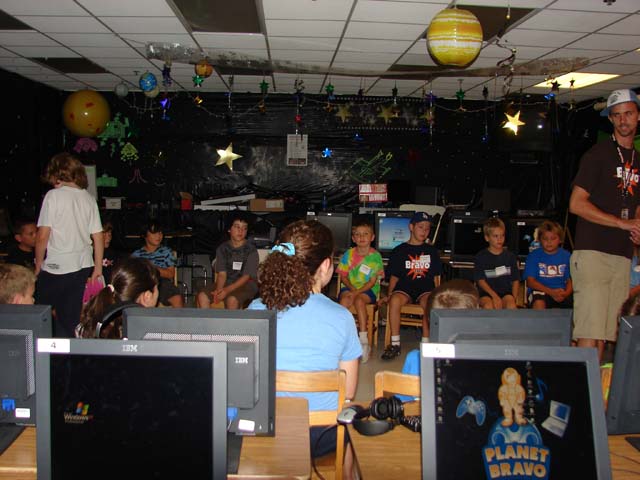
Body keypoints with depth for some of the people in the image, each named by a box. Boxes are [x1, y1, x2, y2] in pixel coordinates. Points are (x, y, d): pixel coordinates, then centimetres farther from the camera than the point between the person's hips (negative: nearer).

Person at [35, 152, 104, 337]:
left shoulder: (54, 195, -9)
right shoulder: (89, 198, 6)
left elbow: (42, 236, -13)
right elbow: (98, 236, 6)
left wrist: (38, 264, 0)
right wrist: (98, 267, 15)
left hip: (56, 266, -5)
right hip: (82, 266, 5)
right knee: (71, 317, 13)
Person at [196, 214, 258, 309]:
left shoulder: (251, 250, -7)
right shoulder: (222, 248, 6)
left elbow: (246, 276, -13)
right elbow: (222, 274, -2)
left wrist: (227, 290, -25)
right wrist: (218, 290, -23)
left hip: (246, 285, -4)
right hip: (226, 282, 4)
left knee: (232, 300, -35)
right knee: (202, 296, -20)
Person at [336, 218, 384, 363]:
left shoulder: (375, 256, -4)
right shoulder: (349, 254, 4)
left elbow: (372, 281, -8)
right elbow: (343, 277, 6)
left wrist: (357, 292, -19)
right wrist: (352, 289, -12)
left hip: (368, 290, -2)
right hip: (350, 287, 2)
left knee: (359, 300, -33)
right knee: (345, 299, -30)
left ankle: (364, 341, -29)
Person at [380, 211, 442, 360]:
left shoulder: (431, 251, 18)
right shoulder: (399, 251, 13)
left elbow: (436, 277, 17)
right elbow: (394, 276, 13)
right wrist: (389, 295, 2)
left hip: (426, 288, 1)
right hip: (404, 288, 0)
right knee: (394, 300, -34)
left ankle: (426, 344, -24)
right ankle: (395, 344, -24)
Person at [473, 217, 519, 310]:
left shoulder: (510, 257, 8)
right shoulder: (481, 257, 1)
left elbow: (515, 280, 9)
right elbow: (480, 280, -5)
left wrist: (513, 299, -7)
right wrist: (494, 296, -18)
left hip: (505, 293, 2)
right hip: (487, 294, -2)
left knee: (510, 302, -31)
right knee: (488, 304, -34)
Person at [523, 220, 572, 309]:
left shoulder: (566, 256, 10)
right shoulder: (533, 256, 3)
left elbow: (571, 280, 6)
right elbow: (530, 282, -5)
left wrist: (565, 293, -18)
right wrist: (551, 292, -18)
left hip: (561, 292, 3)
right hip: (540, 291, -2)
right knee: (539, 303, -36)